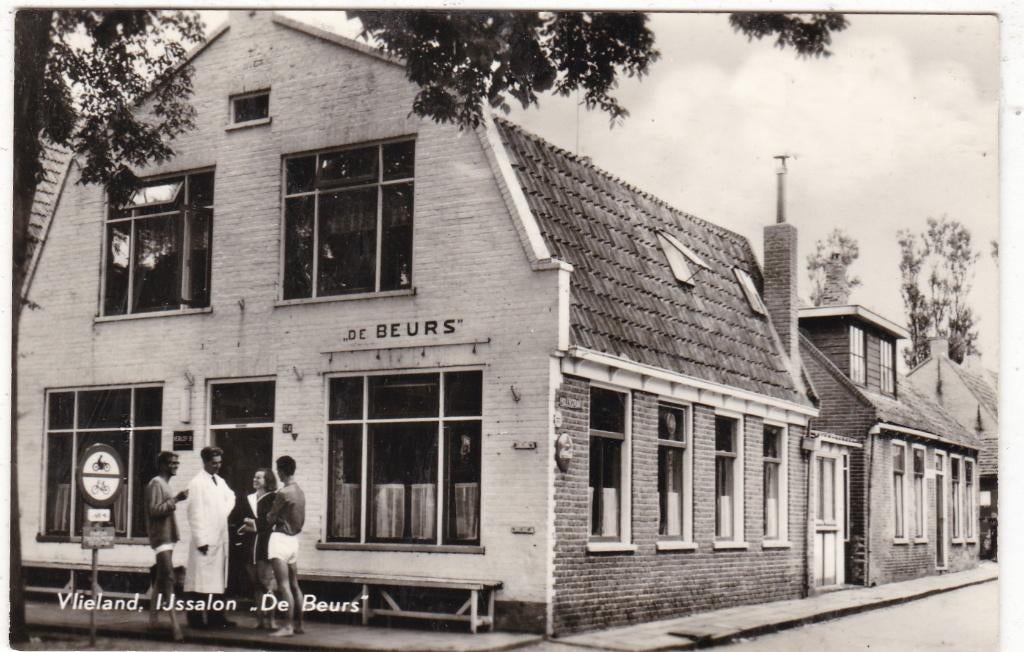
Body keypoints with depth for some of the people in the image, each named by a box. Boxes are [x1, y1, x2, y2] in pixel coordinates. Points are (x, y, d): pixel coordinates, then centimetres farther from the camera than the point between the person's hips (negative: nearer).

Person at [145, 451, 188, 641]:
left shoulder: (165, 484, 19)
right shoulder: (156, 484, -11)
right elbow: (154, 511, -19)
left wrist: (176, 500, 9)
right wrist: (176, 499, -21)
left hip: (167, 536, 10)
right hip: (161, 536, -10)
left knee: (161, 578, 13)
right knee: (169, 577, -16)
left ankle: (153, 619, 19)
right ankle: (174, 624, -20)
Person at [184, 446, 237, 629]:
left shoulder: (220, 481, 13)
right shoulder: (197, 483, -9)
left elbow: (231, 497, 33)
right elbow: (194, 514, -13)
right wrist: (200, 540, -17)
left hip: (221, 538, 7)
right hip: (205, 539, -7)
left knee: (218, 579, 8)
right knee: (201, 579, -5)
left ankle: (215, 617, 13)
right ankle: (196, 619, -1)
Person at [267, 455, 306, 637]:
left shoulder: (283, 493, -16)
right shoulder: (300, 492, 9)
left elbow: (270, 519, -7)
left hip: (280, 538, -8)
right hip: (294, 540, 8)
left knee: (283, 585, -9)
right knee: (294, 585, 12)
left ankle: (288, 626, -12)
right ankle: (298, 624, 16)